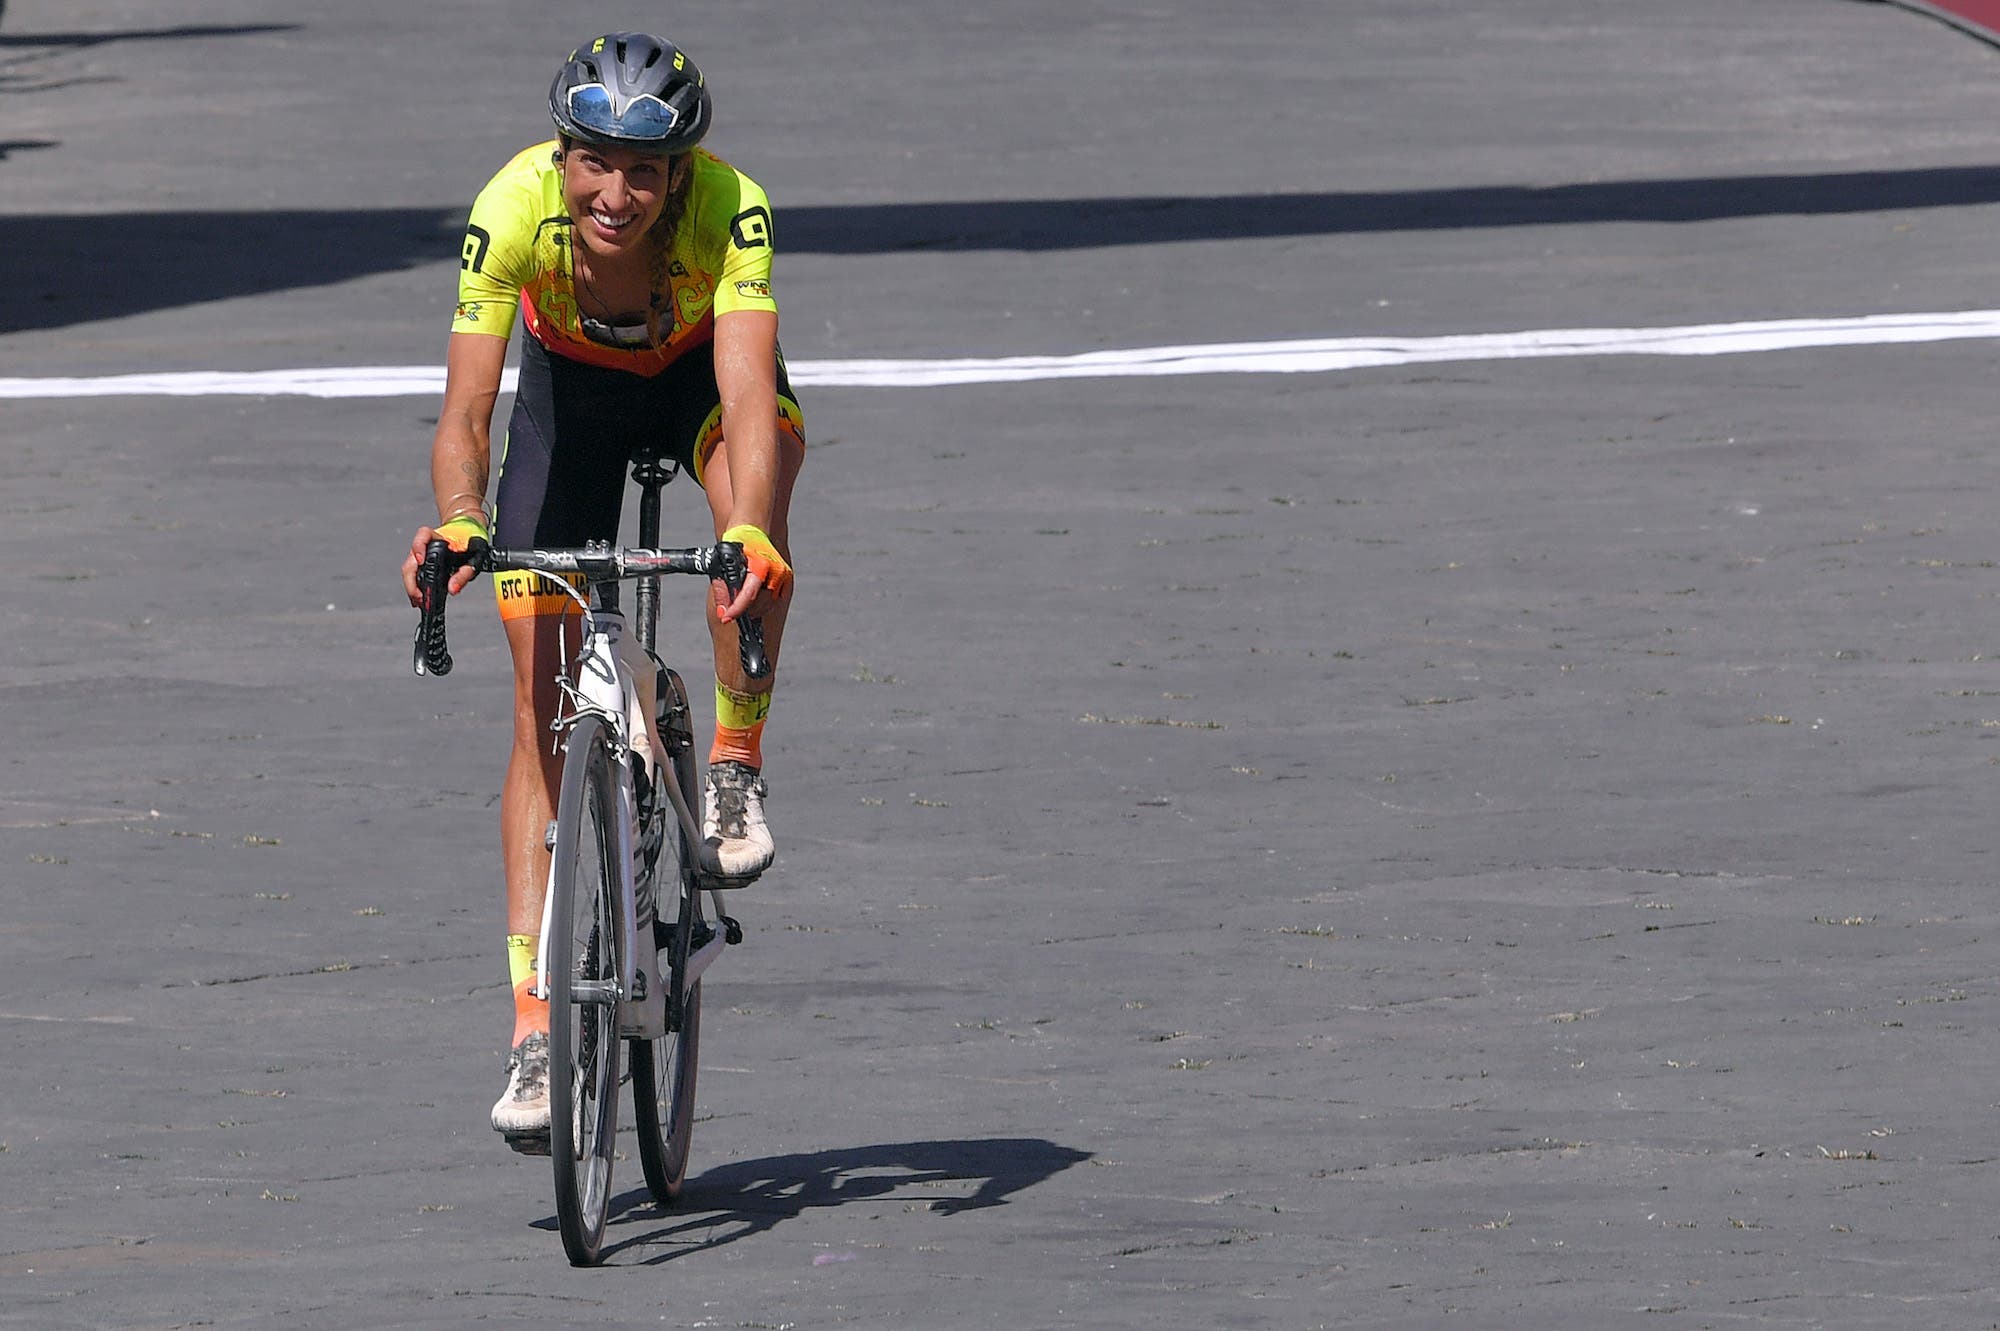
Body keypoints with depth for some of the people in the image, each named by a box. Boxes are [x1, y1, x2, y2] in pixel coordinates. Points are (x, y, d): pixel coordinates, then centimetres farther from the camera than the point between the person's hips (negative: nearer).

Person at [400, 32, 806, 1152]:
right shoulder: (515, 209, -35)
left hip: (697, 372, -1)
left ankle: (737, 769, -16)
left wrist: (749, 533, -66)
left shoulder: (727, 208, -37)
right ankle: (536, 1027, -5)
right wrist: (458, 522, -59)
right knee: (545, 704, -7)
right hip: (570, 381, 1)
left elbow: (748, 392, -48)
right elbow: (466, 409, -39)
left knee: (756, 500, -38)